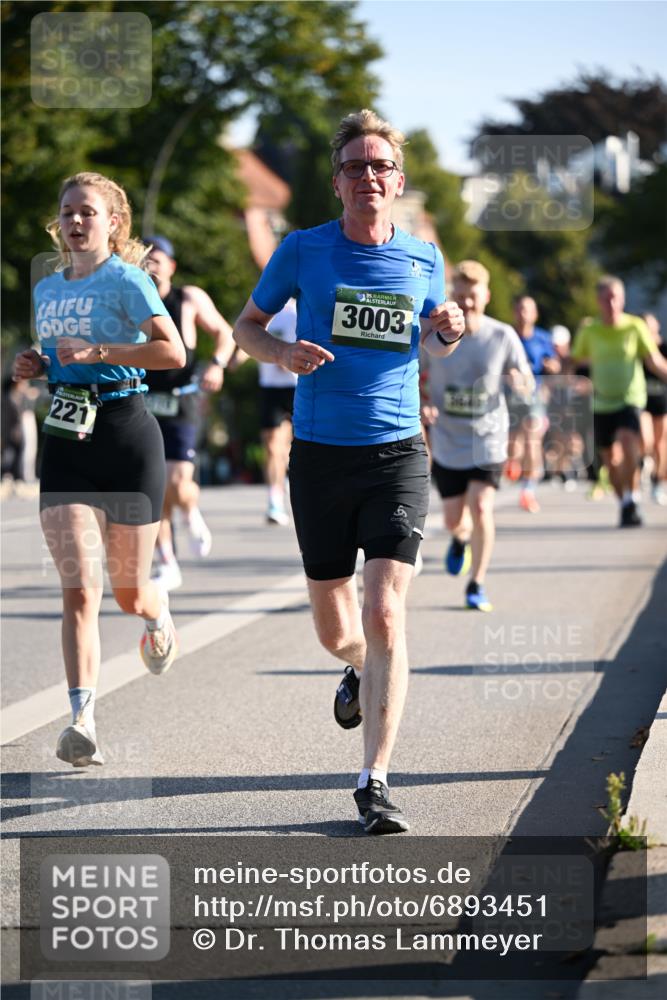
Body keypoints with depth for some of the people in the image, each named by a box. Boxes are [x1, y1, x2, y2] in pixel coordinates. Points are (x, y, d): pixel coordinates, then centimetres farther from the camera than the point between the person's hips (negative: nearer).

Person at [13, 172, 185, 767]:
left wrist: (96, 352, -22)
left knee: (129, 592, 7)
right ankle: (83, 721, -16)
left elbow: (174, 352, -17)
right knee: (79, 590, -10)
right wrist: (37, 366, 7)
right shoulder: (47, 289, 14)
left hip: (125, 433, -4)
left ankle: (159, 619, 45)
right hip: (65, 441, 4)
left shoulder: (126, 281, -6)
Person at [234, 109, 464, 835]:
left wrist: (447, 332, -2)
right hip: (320, 454, 0)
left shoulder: (424, 260, 5)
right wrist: (284, 354, -11)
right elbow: (247, 325, 11)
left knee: (385, 614, -14)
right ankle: (359, 669, 48)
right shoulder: (303, 251, 0)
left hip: (397, 453, 0)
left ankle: (374, 783, -10)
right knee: (334, 630, 9)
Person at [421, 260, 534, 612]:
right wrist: (421, 406, -19)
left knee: (481, 507, -18)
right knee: (453, 519, 7)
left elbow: (526, 383, -1)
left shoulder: (502, 336, -9)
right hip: (447, 442, 1)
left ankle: (476, 585, -2)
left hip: (489, 440, -1)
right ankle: (461, 538, 47)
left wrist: (520, 384, -26)